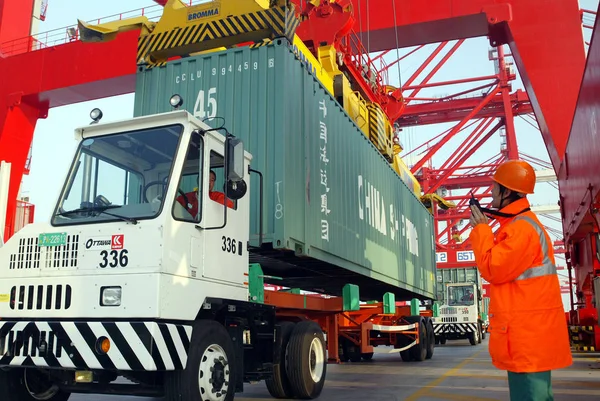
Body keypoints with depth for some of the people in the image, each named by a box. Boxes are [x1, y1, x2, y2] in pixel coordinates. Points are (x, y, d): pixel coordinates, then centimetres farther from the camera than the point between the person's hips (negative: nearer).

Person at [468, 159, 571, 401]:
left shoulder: (521, 227, -17)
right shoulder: (517, 224, 17)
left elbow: (493, 270, -16)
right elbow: (502, 266, 19)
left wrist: (481, 229, -9)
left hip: (528, 333, -11)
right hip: (525, 332, 11)